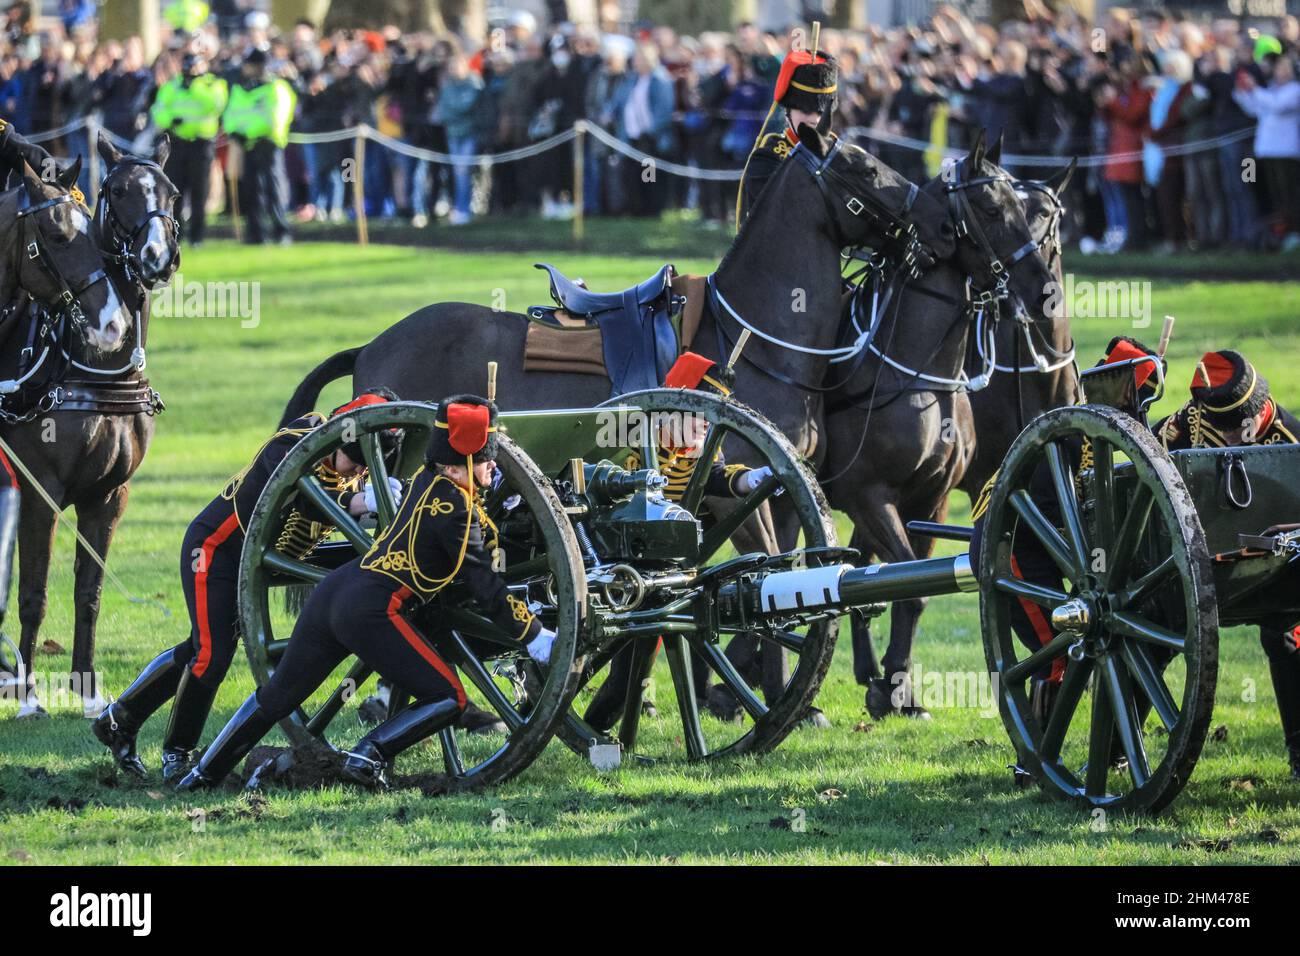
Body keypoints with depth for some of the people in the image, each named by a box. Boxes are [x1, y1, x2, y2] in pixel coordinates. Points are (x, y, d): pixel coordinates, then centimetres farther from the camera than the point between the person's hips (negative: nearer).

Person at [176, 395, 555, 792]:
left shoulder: (425, 479, 14)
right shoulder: (457, 509, -10)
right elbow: (483, 585, -8)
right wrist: (535, 637, -3)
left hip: (333, 592, 9)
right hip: (371, 610, -9)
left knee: (278, 696, 20)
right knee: (449, 699, -2)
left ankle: (204, 774, 28)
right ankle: (369, 755, -14)